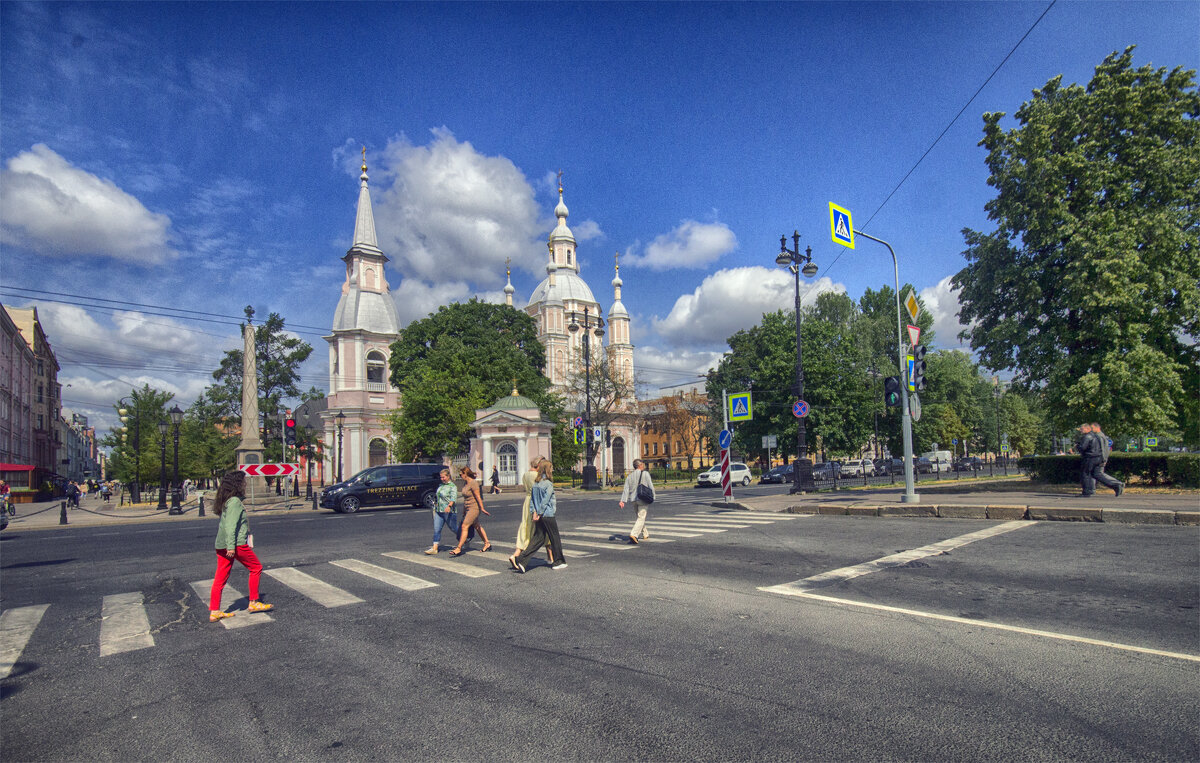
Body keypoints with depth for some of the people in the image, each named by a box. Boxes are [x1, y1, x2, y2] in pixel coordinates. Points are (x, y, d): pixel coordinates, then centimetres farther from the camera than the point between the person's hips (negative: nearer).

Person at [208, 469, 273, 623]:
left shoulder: (226, 501, 16)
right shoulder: (235, 501, -14)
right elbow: (230, 525, -20)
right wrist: (231, 546, -23)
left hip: (221, 545, 9)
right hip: (236, 544, -9)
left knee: (220, 578, 10)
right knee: (256, 568, 5)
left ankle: (214, 612, 13)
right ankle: (254, 603, 10)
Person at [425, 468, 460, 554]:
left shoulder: (452, 486, -10)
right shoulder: (440, 485, 15)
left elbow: (454, 497, -24)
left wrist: (449, 506, -40)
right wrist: (435, 507, 30)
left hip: (449, 511, -7)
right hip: (439, 511, 7)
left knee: (454, 529, 5)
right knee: (436, 529, -1)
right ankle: (434, 548, -1)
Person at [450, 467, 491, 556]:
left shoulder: (473, 483, -16)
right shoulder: (465, 483, 11)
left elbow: (478, 497, -17)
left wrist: (482, 509, -17)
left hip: (475, 508, -9)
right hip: (468, 508, 9)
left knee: (464, 526, -12)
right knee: (477, 526, 15)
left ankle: (458, 549, -11)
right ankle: (487, 543, 26)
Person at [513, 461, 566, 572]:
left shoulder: (536, 484, 9)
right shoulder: (548, 484, -14)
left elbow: (532, 499, 6)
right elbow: (545, 500, -17)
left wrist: (534, 512, 1)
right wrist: (540, 514, -13)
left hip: (539, 516, 7)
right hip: (548, 515, -7)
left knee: (538, 539, 8)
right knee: (555, 538, 9)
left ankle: (520, 560, -3)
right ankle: (558, 562, 20)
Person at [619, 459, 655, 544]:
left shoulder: (629, 476, 10)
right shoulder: (645, 474, -3)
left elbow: (626, 489, 2)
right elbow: (650, 486, -7)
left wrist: (623, 501, -4)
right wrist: (653, 496, 5)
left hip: (633, 499, 6)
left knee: (640, 516, 21)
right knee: (641, 518, -7)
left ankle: (645, 534, 33)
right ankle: (633, 534, -23)